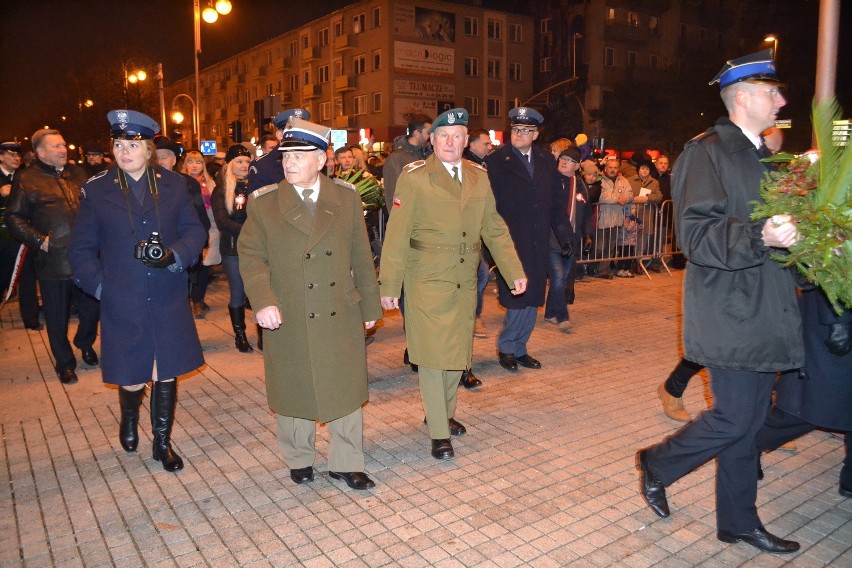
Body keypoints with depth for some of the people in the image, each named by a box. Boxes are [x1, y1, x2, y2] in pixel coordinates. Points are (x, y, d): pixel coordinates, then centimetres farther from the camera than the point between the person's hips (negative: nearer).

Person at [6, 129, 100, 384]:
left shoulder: (78, 173, 12)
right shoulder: (26, 179, 0)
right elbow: (13, 217, -1)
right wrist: (39, 240, -12)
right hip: (52, 261, -3)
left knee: (92, 307, 10)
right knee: (57, 317, 7)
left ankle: (85, 344, 39)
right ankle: (65, 364, 23)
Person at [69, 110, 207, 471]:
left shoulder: (174, 184, 2)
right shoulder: (97, 189, 1)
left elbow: (195, 232, 2)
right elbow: (81, 248, 4)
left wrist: (173, 255, -16)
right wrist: (99, 286, -7)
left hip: (168, 301, 1)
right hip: (123, 305, 0)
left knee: (166, 374, 8)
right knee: (131, 379, 9)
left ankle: (162, 442, 29)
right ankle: (129, 418, 44)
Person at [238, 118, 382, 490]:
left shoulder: (346, 198, 3)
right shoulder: (263, 202, -2)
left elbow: (361, 256, 7)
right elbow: (250, 256, -5)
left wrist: (370, 305, 8)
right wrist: (263, 301, -20)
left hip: (342, 318, 1)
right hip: (289, 320, -1)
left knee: (346, 390, 9)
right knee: (293, 391, 13)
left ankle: (346, 464, 26)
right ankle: (299, 460, 35)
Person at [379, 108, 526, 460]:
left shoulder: (479, 177, 9)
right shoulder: (414, 177, -5)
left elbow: (495, 229, 12)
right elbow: (396, 235, -7)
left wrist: (515, 272, 5)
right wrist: (389, 287, -9)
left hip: (465, 282, 5)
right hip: (427, 282, -5)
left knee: (458, 352, 14)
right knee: (432, 355, -2)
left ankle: (445, 413, 34)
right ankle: (438, 433, 10)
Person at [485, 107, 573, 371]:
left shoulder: (547, 161, 11)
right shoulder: (496, 161, -4)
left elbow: (557, 201, 13)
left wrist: (564, 235, 8)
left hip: (538, 243, 5)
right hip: (510, 241, -5)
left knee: (532, 300, 10)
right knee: (517, 299, -3)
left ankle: (518, 348, 25)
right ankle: (506, 347, 17)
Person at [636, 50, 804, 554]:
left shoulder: (761, 155, 17)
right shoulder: (707, 152, -11)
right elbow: (696, 235, -20)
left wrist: (796, 236, 7)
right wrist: (760, 237, -31)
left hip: (762, 312, 9)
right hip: (731, 313, -9)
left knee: (748, 419, 14)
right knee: (736, 418, -5)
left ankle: (739, 520, 28)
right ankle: (657, 463, 20)